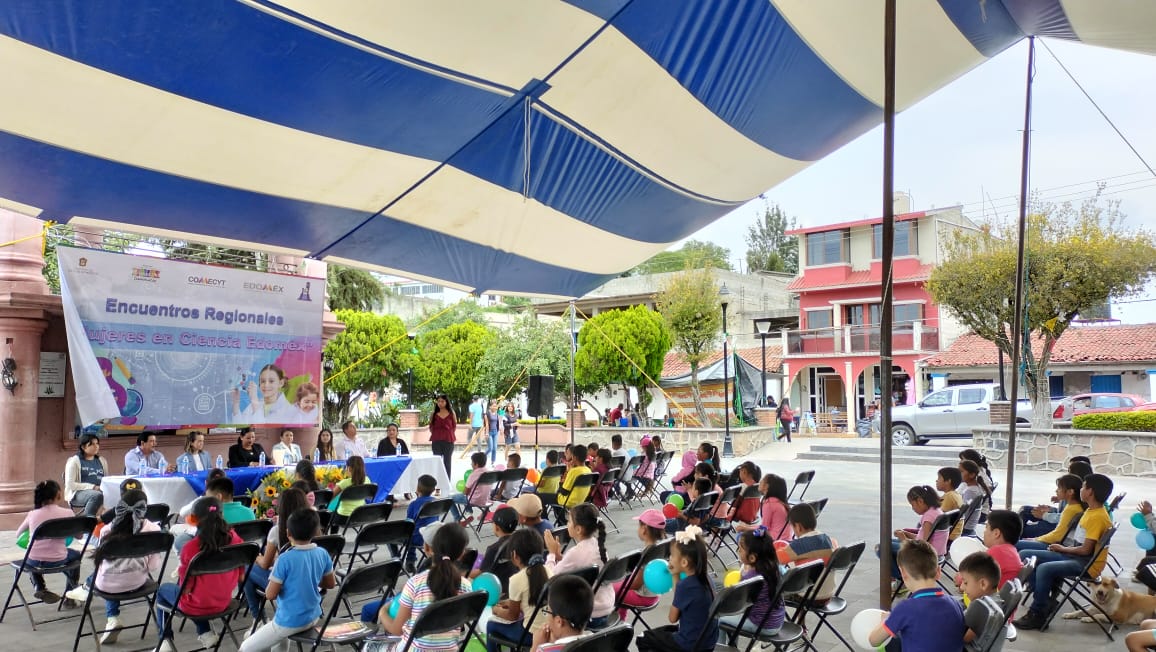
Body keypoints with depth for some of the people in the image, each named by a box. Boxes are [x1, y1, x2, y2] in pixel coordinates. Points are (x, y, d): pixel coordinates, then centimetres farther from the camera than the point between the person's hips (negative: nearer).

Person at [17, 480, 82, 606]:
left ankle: (39, 588, 16)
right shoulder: (67, 513, -6)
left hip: (34, 561, 2)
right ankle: (70, 596, 30)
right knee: (76, 555, 33)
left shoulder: (33, 514, 0)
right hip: (57, 561, -2)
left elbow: (18, 535, 16)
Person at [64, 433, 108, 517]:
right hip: (78, 493, -5)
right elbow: (70, 484, -6)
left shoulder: (102, 461, 22)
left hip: (100, 491, 5)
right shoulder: (74, 461, 4)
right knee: (97, 495, -40)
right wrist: (92, 487, -15)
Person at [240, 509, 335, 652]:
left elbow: (270, 594, -17)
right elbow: (331, 584, 8)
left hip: (290, 622, -6)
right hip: (314, 617, 7)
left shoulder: (285, 559, -21)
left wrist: (276, 580, 2)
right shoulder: (323, 554, -6)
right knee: (280, 635, 37)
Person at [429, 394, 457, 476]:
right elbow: (431, 427, 9)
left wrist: (449, 434, 1)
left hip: (448, 441, -1)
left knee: (447, 462, 5)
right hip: (436, 441, 1)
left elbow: (454, 426, 6)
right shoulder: (434, 414, 5)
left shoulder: (451, 413, 2)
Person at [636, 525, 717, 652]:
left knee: (643, 639, 14)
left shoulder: (685, 585, -24)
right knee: (660, 632, 30)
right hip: (708, 640, 8)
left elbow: (673, 618, -9)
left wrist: (675, 579, -9)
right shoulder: (705, 578, -2)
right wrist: (677, 578, -4)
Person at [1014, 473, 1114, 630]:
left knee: (1044, 569, -33)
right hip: (1074, 557, 10)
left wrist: (1063, 549, -4)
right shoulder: (1090, 511, 14)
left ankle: (1037, 614, -18)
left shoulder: (1098, 517, -16)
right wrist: (1063, 548, 1)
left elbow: (1086, 549, -19)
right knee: (1025, 555, -2)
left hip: (1087, 565, -10)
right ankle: (1044, 601, -2)